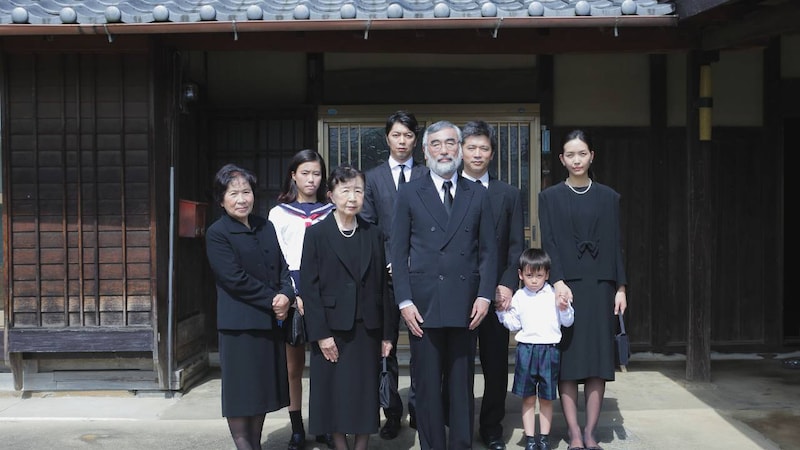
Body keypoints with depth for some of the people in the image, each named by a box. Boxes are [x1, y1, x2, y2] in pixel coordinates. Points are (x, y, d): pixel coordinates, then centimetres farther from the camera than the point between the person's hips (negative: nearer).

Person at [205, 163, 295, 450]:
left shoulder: (265, 227, 12)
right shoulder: (217, 234, -8)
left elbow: (282, 265, 9)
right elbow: (235, 278, -16)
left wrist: (285, 294, -10)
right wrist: (271, 299, -15)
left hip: (272, 320, 6)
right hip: (239, 324, -6)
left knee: (263, 387, 13)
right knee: (240, 389, 1)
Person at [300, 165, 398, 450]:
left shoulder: (374, 234, 8)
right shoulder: (316, 234, -2)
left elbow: (383, 285, 7)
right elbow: (309, 287, -5)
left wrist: (387, 333, 3)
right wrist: (321, 333, -11)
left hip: (367, 329, 3)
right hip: (333, 329, -2)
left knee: (366, 393, 6)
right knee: (335, 393, 4)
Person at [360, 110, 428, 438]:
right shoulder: (372, 177, 9)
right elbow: (367, 226, 5)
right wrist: (385, 263, -4)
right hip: (385, 272, 1)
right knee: (385, 345, 4)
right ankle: (392, 413, 13)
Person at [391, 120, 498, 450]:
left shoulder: (477, 195, 11)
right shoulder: (409, 194, 6)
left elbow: (488, 251, 8)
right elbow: (399, 253, 3)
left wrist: (485, 295, -4)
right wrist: (404, 301, -6)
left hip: (465, 306, 1)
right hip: (424, 304, -1)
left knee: (462, 386, 7)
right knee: (427, 387, 4)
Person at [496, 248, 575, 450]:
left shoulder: (555, 295, 2)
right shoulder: (519, 297, 6)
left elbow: (568, 322, 5)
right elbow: (514, 325, 8)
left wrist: (564, 308, -14)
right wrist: (503, 311, -7)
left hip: (550, 349, -1)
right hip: (526, 348, 1)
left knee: (546, 397, 6)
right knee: (528, 397, 4)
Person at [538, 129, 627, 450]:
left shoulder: (608, 197, 9)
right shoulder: (550, 197, 5)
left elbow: (615, 245, 8)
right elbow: (548, 243, -2)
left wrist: (620, 287, 1)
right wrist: (558, 282, -15)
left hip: (600, 287, 2)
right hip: (565, 286, -1)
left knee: (598, 360, 1)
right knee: (567, 360, -3)